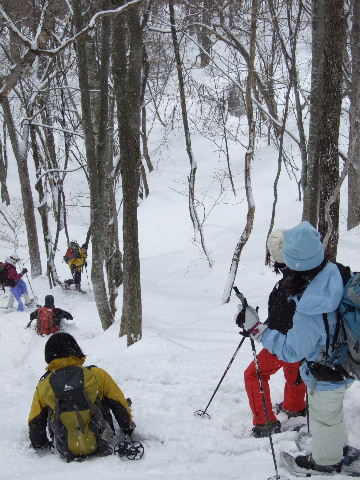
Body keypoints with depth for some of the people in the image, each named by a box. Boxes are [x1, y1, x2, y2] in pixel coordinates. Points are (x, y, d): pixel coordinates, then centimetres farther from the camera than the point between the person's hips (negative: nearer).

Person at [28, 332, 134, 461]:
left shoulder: (43, 387, -5)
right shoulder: (97, 375, -11)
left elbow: (35, 423, 6)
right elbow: (119, 404, 1)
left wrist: (40, 445, 25)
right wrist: (128, 427, 19)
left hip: (66, 451, 1)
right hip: (100, 444, -1)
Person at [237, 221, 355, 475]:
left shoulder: (309, 312, -41)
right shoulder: (337, 272, -22)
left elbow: (290, 351, -26)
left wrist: (257, 329, -21)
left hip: (325, 377, -7)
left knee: (323, 418, 22)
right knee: (334, 411, 32)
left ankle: (326, 461, 47)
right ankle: (339, 446, 57)